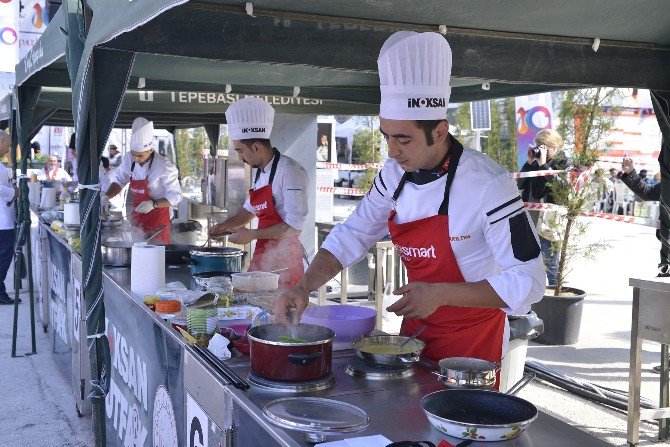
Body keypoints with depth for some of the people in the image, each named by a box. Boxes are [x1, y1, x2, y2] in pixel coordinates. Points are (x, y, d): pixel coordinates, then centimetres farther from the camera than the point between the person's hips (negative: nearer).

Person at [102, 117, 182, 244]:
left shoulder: (164, 167, -22)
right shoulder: (129, 159, -7)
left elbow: (175, 196, -18)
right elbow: (119, 181, 7)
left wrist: (153, 204, -31)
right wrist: (106, 197, -10)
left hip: (159, 215, -5)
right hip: (138, 215, 5)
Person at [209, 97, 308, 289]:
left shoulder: (289, 171, -16)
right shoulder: (259, 172, 13)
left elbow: (294, 226, -20)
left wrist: (253, 234, -15)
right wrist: (225, 226, 15)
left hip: (284, 257, -8)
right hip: (262, 254, 8)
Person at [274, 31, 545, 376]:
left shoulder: (488, 185, -25)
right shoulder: (395, 175, -6)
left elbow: (527, 282, -22)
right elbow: (351, 236, 2)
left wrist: (439, 294, -29)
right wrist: (304, 287, -13)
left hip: (472, 339, -6)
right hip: (415, 331, 6)